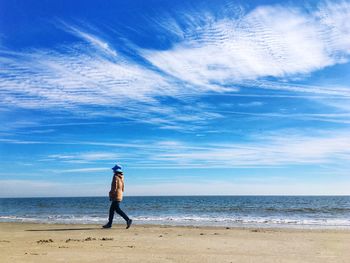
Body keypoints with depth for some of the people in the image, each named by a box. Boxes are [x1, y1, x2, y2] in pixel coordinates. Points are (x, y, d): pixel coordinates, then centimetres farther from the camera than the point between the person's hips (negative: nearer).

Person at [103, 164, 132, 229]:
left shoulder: (115, 177, -13)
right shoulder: (121, 177, 13)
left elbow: (114, 187, -18)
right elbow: (122, 188, 18)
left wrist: (111, 195, -11)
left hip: (116, 196, -9)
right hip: (119, 195, 9)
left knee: (118, 210, -10)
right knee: (111, 209, 12)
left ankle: (128, 220, -16)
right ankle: (109, 223, 15)